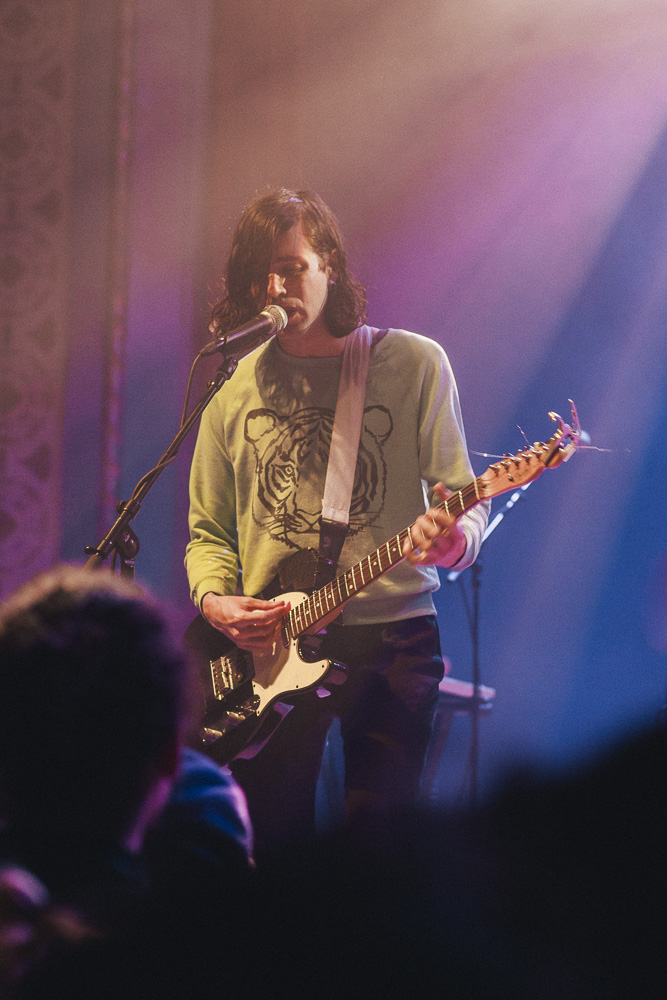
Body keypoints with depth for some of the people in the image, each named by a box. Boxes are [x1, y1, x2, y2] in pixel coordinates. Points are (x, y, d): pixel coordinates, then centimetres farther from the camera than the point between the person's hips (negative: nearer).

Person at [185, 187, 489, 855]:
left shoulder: (414, 364, 2)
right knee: (271, 846, 1)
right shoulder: (234, 389, 10)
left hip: (391, 636, -2)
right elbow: (208, 531, 15)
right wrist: (214, 600, -5)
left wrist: (454, 541, -24)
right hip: (265, 648, 2)